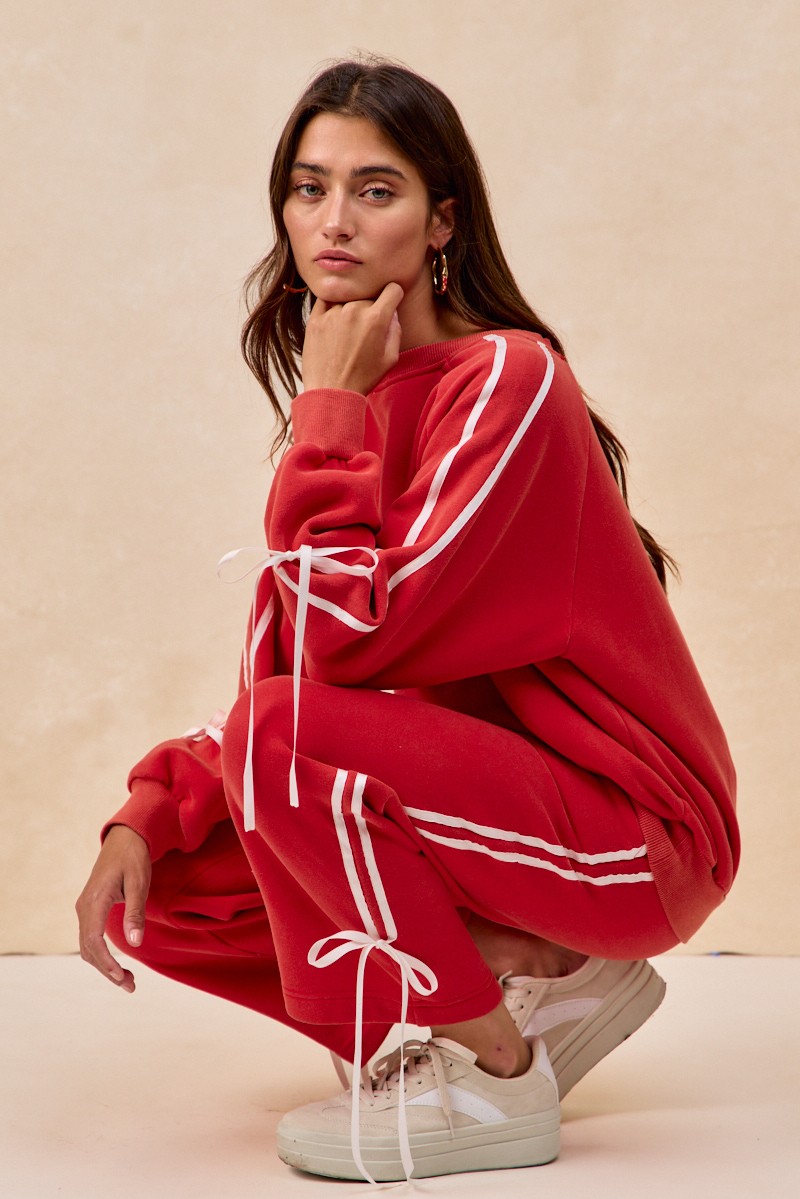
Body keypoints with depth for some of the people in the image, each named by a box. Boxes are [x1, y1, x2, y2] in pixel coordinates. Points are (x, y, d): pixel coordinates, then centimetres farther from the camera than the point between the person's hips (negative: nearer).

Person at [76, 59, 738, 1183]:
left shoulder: (505, 377, -18)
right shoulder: (357, 409, 7)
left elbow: (347, 640, -27)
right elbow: (289, 659, 6)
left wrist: (330, 407, -19)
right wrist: (147, 816, -7)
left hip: (637, 831, -8)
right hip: (478, 789, 8)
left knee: (282, 740, -29)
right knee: (160, 889, 0)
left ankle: (496, 1075, -10)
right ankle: (536, 972, 3)